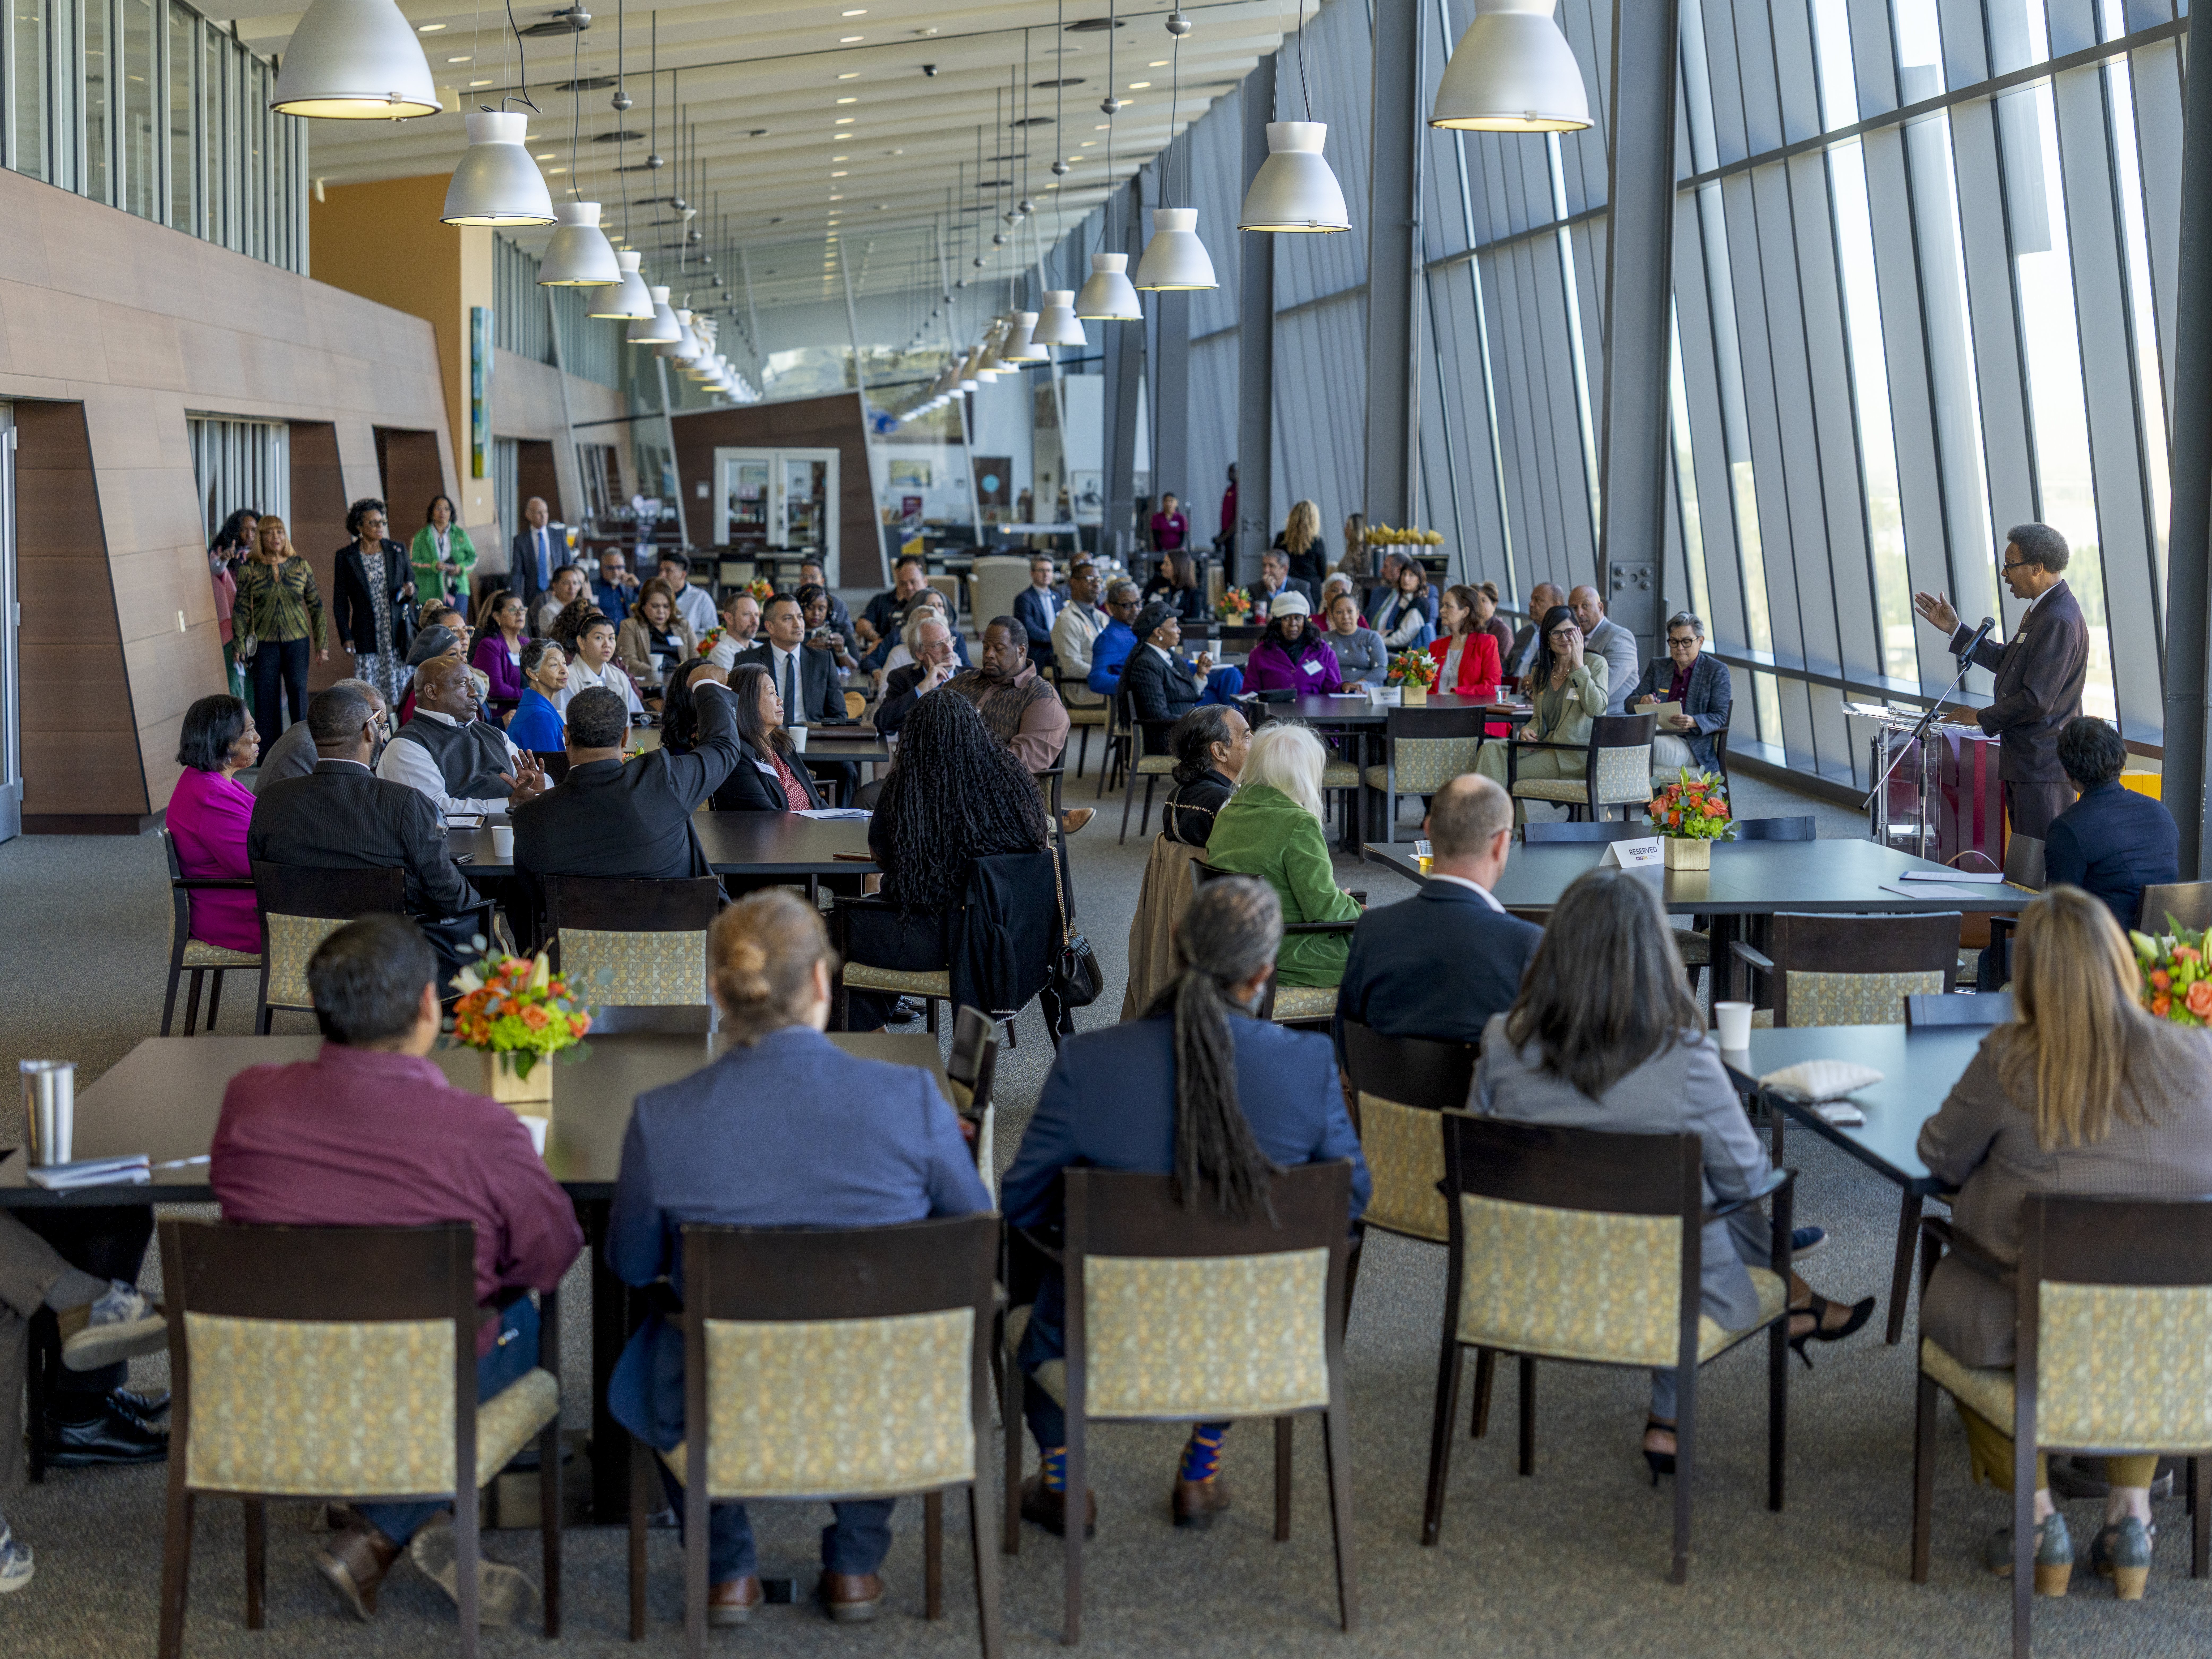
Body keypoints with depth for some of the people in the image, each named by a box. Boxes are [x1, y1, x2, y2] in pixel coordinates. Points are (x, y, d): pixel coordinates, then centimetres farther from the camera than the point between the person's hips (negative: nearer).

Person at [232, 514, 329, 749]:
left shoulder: (300, 565, 3)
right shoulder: (249, 569, 1)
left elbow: (316, 606, 7)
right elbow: (240, 610, 3)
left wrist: (322, 643, 4)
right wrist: (241, 648, -1)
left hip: (297, 640, 0)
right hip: (264, 643, 0)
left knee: (298, 690, -7)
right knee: (266, 697, 1)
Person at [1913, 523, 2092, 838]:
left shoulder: (2059, 622, -21)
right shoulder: (2041, 611, 13)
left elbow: (2037, 700, -24)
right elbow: (2004, 661, 22)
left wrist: (1984, 719, -11)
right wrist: (1955, 630, 18)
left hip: (2043, 765, -11)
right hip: (2025, 762, 11)